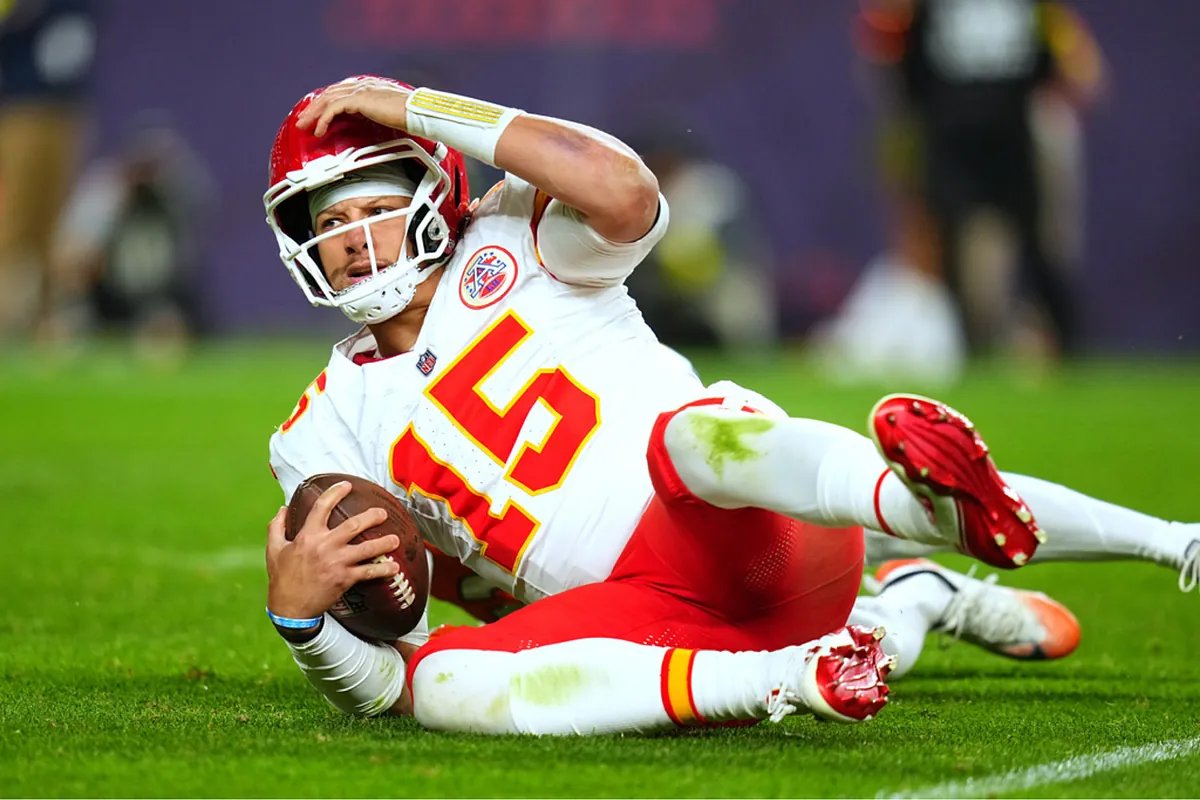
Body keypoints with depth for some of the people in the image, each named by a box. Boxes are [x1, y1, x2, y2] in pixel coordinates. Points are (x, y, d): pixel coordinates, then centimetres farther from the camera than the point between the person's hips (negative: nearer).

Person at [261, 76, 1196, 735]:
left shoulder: (506, 249, 11)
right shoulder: (327, 434, 18)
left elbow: (625, 192, -14)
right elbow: (374, 689, 16)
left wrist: (413, 108, -8)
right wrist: (298, 613, -8)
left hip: (721, 529, -3)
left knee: (693, 440, -36)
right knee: (440, 684, -27)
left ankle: (933, 502, -63)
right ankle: (789, 680, -33)